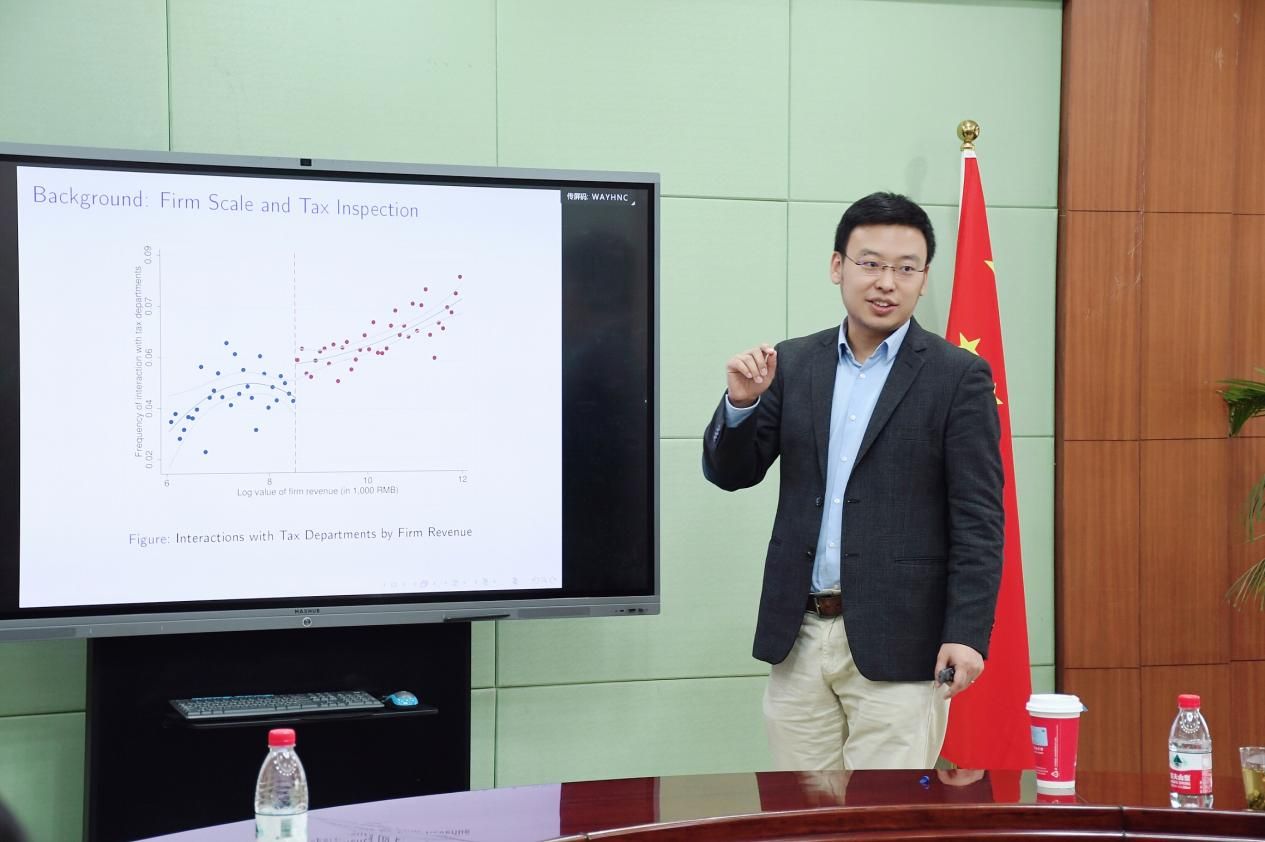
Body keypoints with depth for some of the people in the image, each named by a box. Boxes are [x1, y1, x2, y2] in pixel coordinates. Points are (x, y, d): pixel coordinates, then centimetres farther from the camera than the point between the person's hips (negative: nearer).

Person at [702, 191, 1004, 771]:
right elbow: (730, 473, 9)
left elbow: (978, 520, -5)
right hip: (798, 637, 4)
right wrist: (742, 401, -10)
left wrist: (967, 634, -14)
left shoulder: (959, 377, -2)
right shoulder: (793, 364, 10)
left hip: (895, 644, -4)